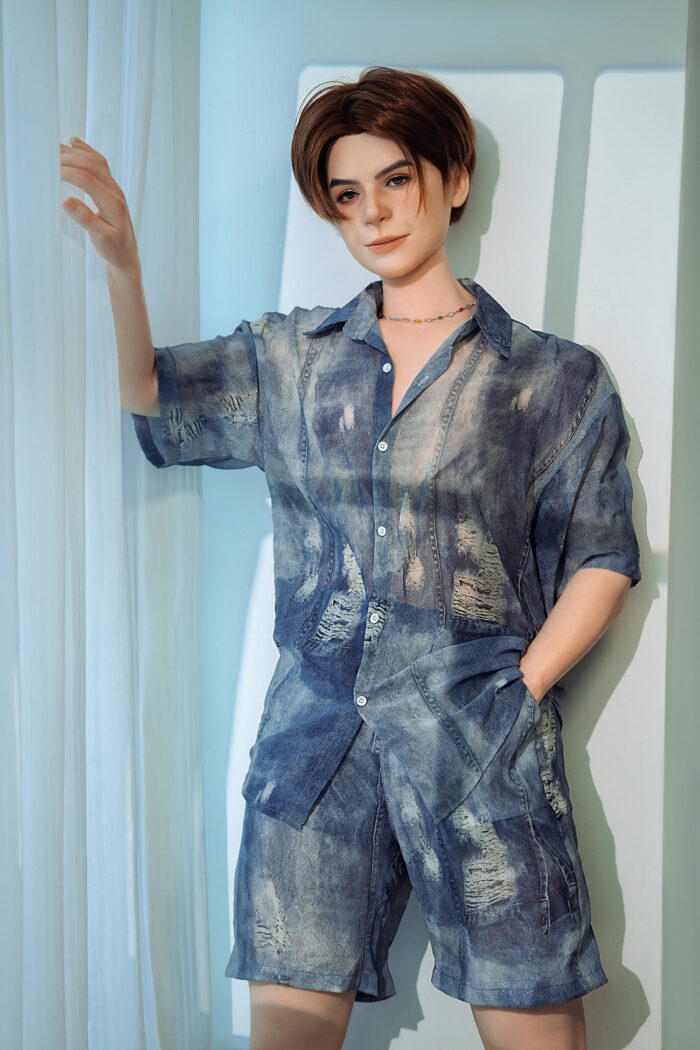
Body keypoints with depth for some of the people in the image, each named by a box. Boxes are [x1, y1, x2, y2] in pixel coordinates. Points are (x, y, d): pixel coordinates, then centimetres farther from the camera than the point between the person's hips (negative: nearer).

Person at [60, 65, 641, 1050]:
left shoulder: (555, 378, 6)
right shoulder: (291, 359, 14)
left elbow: (603, 559, 5)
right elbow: (150, 395, 3)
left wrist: (521, 690, -6)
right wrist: (122, 263, -13)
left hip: (479, 743, -2)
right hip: (316, 729, 2)